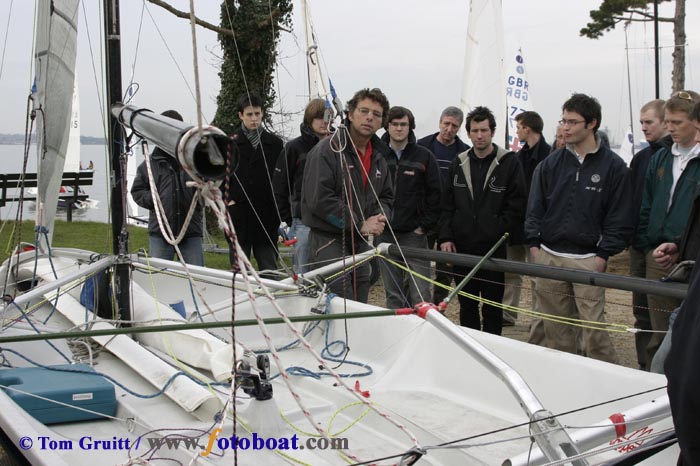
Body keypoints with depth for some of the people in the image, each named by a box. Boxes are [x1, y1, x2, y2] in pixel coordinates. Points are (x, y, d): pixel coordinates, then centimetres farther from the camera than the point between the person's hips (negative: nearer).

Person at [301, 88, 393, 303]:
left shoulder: (378, 157, 14)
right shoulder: (327, 150, -11)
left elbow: (386, 197, 23)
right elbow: (319, 199, -19)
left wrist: (379, 218, -1)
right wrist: (359, 224, -15)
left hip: (362, 244, 8)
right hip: (328, 242, -8)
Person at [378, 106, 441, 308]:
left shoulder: (424, 157, 3)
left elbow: (434, 194, 2)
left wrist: (425, 226, -3)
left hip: (414, 233, -2)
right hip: (384, 234, 2)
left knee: (420, 293, -6)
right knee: (392, 293, 9)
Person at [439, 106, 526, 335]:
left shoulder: (509, 163, -4)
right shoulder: (459, 163, 9)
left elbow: (517, 206, -6)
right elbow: (447, 204, 10)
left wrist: (495, 232, -13)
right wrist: (445, 236, 0)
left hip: (493, 249, -4)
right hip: (461, 248, 4)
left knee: (492, 308, 6)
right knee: (466, 306, 14)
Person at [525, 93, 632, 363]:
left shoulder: (613, 166, 0)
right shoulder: (550, 164, 9)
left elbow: (620, 217, 0)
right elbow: (535, 208, 12)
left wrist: (603, 255, -6)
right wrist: (534, 244, 3)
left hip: (588, 259, -3)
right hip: (548, 256, 4)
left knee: (594, 326, -8)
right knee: (554, 327, 8)